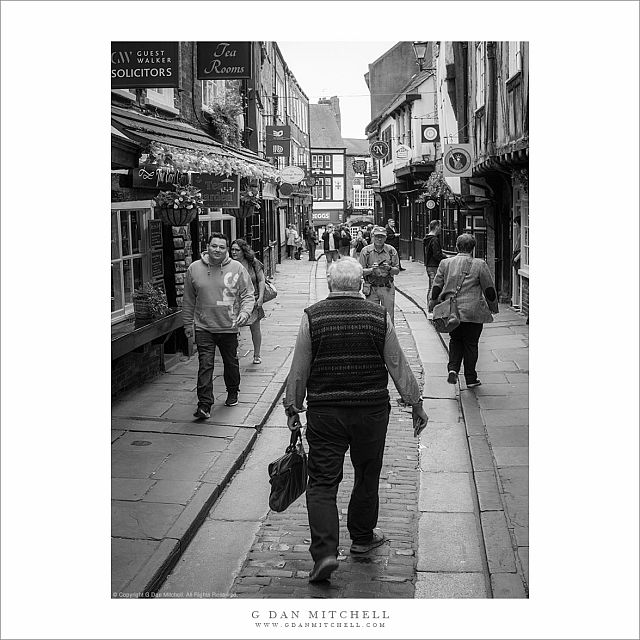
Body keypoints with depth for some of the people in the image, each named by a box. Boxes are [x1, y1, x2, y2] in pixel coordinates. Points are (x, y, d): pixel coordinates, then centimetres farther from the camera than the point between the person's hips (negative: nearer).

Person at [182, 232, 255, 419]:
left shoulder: (237, 268, -4)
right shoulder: (194, 269, 0)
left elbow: (248, 295, -1)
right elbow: (188, 300, 9)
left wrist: (245, 312, -19)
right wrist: (188, 323, 11)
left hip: (229, 327, 0)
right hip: (203, 327, 0)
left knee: (231, 362, 15)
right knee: (205, 365, -8)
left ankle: (232, 393, 38)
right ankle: (204, 405, -7)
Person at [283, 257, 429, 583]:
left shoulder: (312, 316, -5)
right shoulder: (379, 317, -2)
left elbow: (299, 369, -1)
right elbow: (398, 365, 2)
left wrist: (293, 407, 10)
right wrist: (416, 403, 12)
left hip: (324, 412, -1)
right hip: (372, 410, 1)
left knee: (322, 482, 4)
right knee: (367, 477, 18)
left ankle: (325, 552, -8)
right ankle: (362, 538, 34)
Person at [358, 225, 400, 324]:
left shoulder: (391, 250, 5)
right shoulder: (366, 251, 1)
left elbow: (396, 271, 7)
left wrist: (389, 268, -14)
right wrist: (371, 269, -17)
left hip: (387, 288, 1)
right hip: (371, 288, -1)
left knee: (389, 316, 0)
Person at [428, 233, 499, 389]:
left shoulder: (445, 263, 3)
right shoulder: (480, 265, -5)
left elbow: (437, 286, 7)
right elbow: (489, 289, 0)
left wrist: (432, 303, 20)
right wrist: (493, 306, 14)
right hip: (473, 312, -3)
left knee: (455, 340, 20)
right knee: (471, 344, 8)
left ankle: (453, 369, 0)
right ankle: (471, 379, 15)